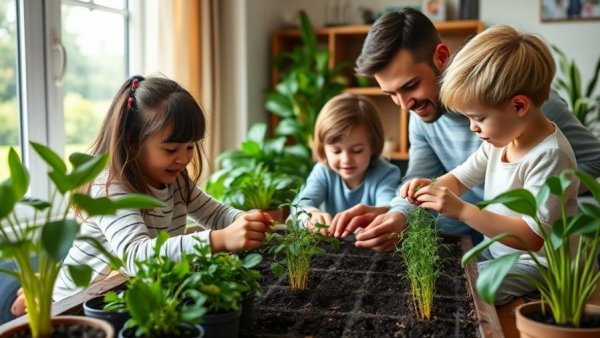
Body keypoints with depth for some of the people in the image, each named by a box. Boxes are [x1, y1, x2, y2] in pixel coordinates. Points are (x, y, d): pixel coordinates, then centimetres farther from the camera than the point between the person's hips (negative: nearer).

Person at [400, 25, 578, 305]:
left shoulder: (550, 156, -26)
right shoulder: (502, 137, -1)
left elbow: (532, 237, -29)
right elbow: (460, 179, 10)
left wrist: (461, 210, -32)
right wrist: (432, 187, -13)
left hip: (536, 263, -8)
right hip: (494, 247, 8)